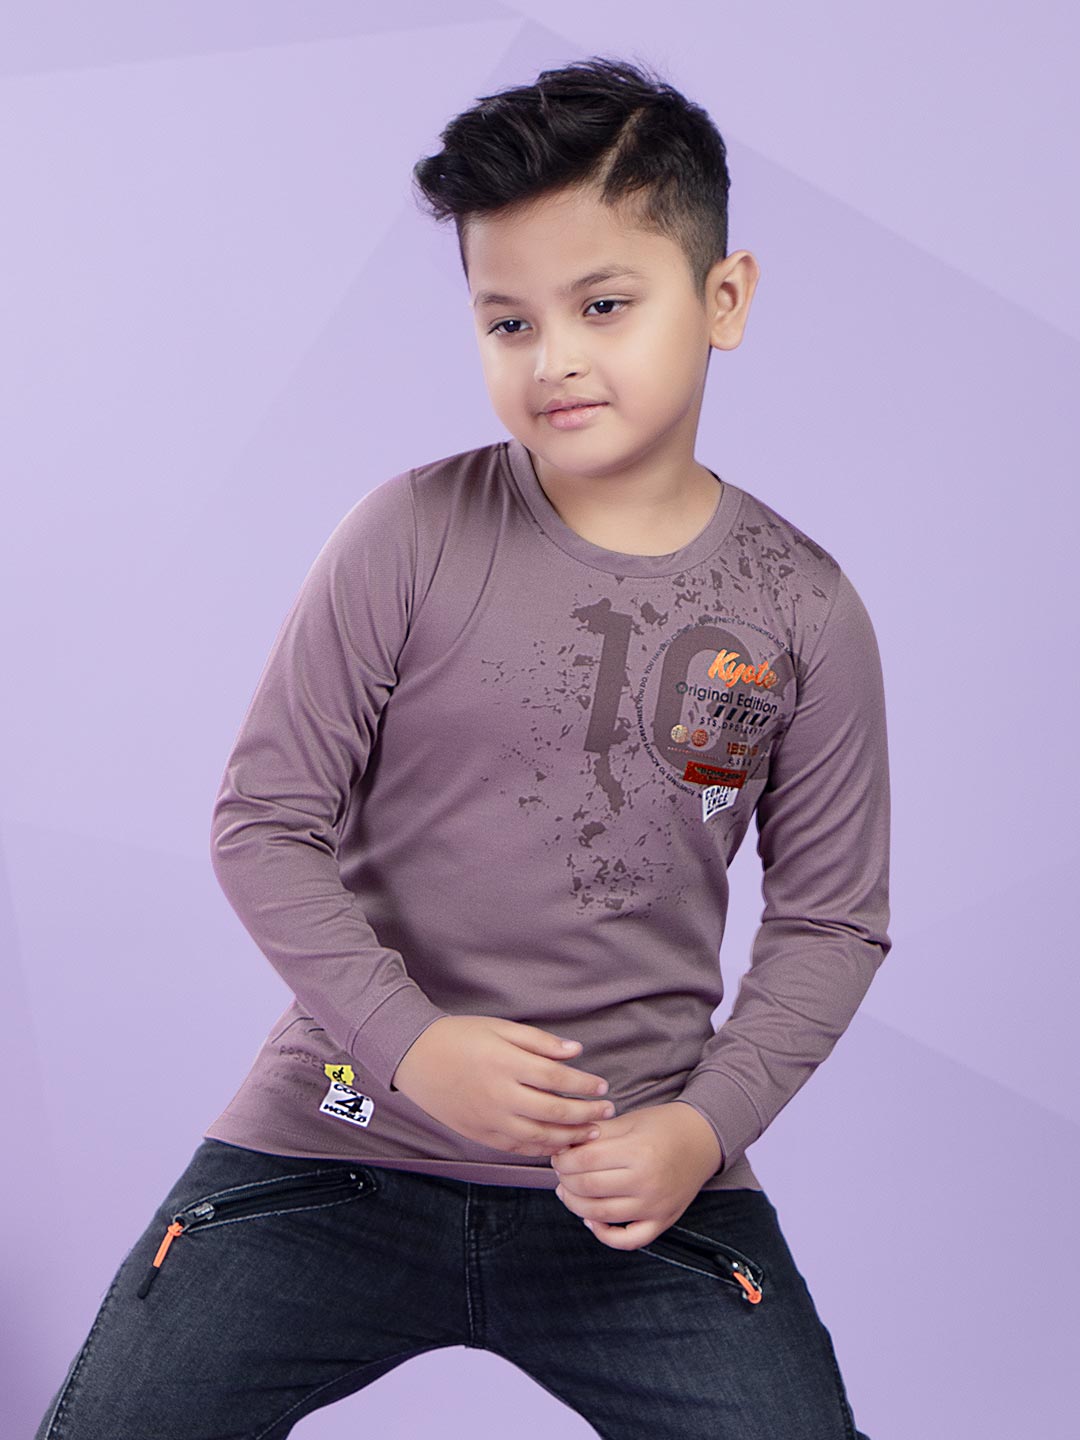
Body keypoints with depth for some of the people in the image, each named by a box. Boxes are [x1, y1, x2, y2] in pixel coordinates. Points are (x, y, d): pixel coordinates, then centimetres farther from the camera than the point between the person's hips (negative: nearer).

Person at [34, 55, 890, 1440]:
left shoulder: (801, 610, -2)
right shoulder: (415, 535, -8)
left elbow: (829, 921, 5)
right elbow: (264, 822, -4)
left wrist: (706, 1127, -8)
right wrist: (408, 1041, -15)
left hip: (639, 1175, 1)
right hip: (344, 1140, 0)